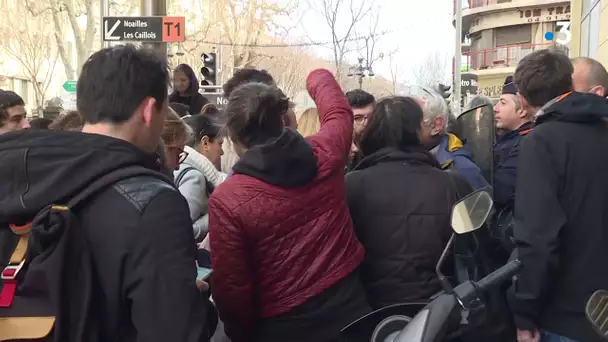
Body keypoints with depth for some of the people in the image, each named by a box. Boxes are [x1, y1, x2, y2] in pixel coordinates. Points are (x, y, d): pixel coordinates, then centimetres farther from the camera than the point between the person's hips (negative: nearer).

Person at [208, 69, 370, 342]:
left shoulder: (226, 199, -20)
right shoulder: (326, 154, -9)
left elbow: (231, 288, -13)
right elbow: (338, 110, 15)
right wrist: (318, 79, 35)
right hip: (349, 309, 3)